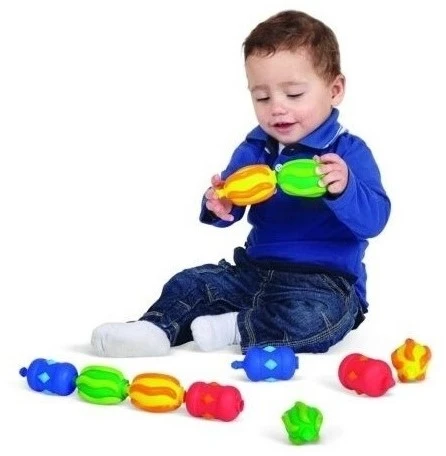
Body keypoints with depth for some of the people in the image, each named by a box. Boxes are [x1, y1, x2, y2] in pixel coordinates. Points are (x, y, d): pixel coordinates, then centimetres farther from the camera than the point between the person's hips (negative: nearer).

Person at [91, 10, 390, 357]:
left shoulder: (348, 152, -9)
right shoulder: (253, 149, 8)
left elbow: (374, 218, -20)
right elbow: (229, 205, 7)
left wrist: (343, 189, -41)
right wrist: (219, 206, -19)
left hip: (325, 281, -6)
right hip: (255, 270, 6)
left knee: (313, 315, -35)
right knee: (191, 283, 0)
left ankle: (236, 328, -18)